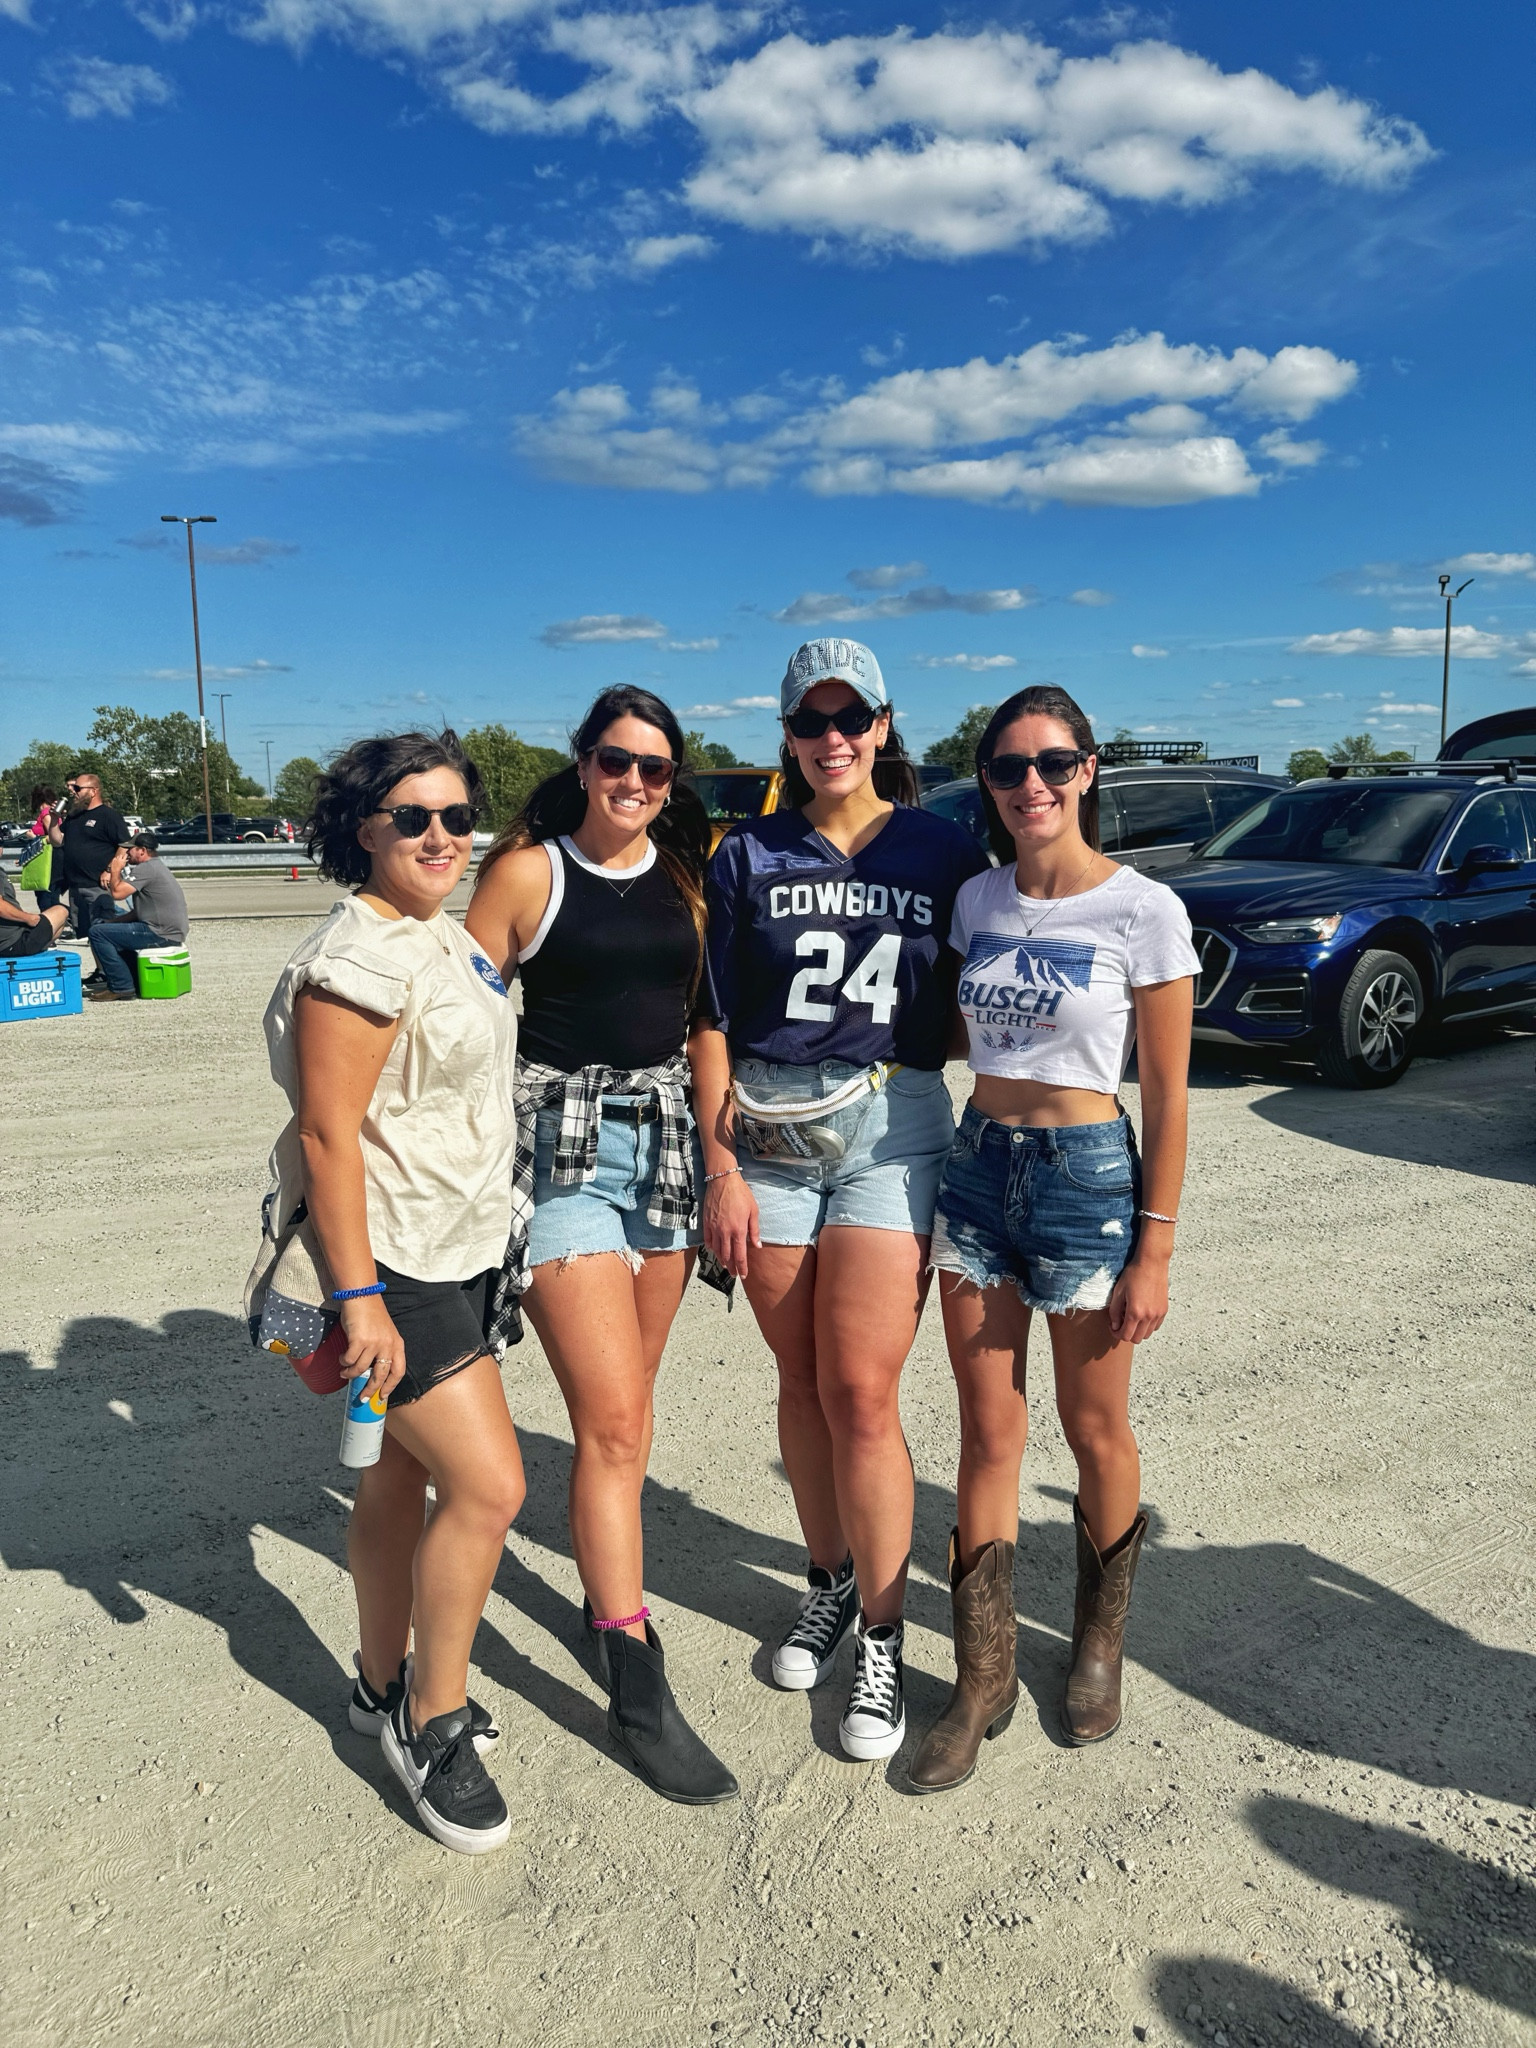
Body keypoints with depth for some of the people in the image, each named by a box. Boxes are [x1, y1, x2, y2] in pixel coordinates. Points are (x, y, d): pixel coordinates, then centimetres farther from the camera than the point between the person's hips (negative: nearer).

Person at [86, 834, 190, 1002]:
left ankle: (122, 987, -9)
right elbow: (140, 911, 23)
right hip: (170, 930, 11)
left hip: (163, 933, -11)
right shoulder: (155, 867, 21)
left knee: (98, 932, -11)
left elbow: (117, 893, -20)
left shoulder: (147, 868, -13)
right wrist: (113, 921, 12)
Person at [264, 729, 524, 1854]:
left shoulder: (445, 935, 10)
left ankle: (385, 1683, 37)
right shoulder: (358, 958, -20)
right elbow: (326, 1136, -22)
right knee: (489, 1484, -8)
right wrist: (360, 1297, -23)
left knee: (403, 1472, 19)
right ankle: (431, 1721, 14)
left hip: (460, 1248, 9)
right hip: (394, 1261, -9)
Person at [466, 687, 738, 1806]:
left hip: (668, 1136, 5)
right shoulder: (526, 871, -3)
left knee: (628, 1398, 14)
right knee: (610, 1418, -8)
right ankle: (637, 1687, 2)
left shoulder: (686, 876, 9)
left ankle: (607, 1586, 36)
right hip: (562, 1142, -4)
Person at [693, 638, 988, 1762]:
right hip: (767, 1132, 2)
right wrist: (723, 1169, -2)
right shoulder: (749, 856, 5)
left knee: (860, 1392, -6)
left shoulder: (947, 851, 3)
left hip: (891, 1128, -2)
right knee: (801, 1381, 10)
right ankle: (832, 1579, 32)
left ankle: (883, 1640, 12)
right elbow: (715, 1023, 4)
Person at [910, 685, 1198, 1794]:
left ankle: (1100, 1643, 37)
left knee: (1095, 1433, 12)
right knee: (989, 1435, 9)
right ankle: (985, 1676, 22)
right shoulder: (976, 899, 4)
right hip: (978, 1167, 4)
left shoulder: (1143, 909, -10)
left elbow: (1166, 1096, -8)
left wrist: (1154, 1251, -9)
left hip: (1089, 1174, -4)